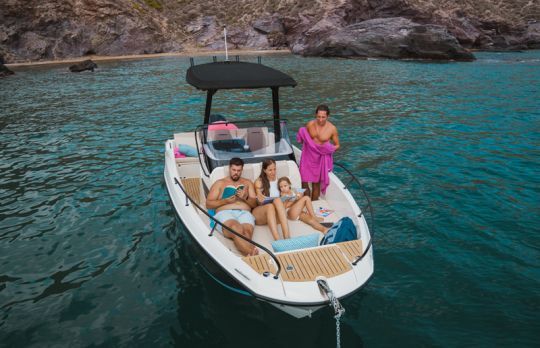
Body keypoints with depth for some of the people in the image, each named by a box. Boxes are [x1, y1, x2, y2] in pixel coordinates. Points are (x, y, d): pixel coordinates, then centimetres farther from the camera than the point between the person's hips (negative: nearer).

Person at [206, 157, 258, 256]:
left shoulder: (247, 183, 29)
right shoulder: (220, 183, 23)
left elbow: (254, 204, 22)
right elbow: (208, 204, 14)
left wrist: (245, 198, 0)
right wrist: (226, 201, -3)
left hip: (244, 213, 2)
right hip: (225, 213, -2)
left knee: (246, 232, -38)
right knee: (237, 230, -40)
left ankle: (251, 255, -64)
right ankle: (253, 253, -63)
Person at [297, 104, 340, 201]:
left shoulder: (332, 129, -10)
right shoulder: (310, 124, -4)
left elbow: (337, 145, 0)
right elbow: (303, 137, 12)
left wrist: (331, 149, -21)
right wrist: (302, 137, -12)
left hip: (320, 158, -2)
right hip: (308, 156, 2)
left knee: (316, 184, 9)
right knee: (304, 182, 2)